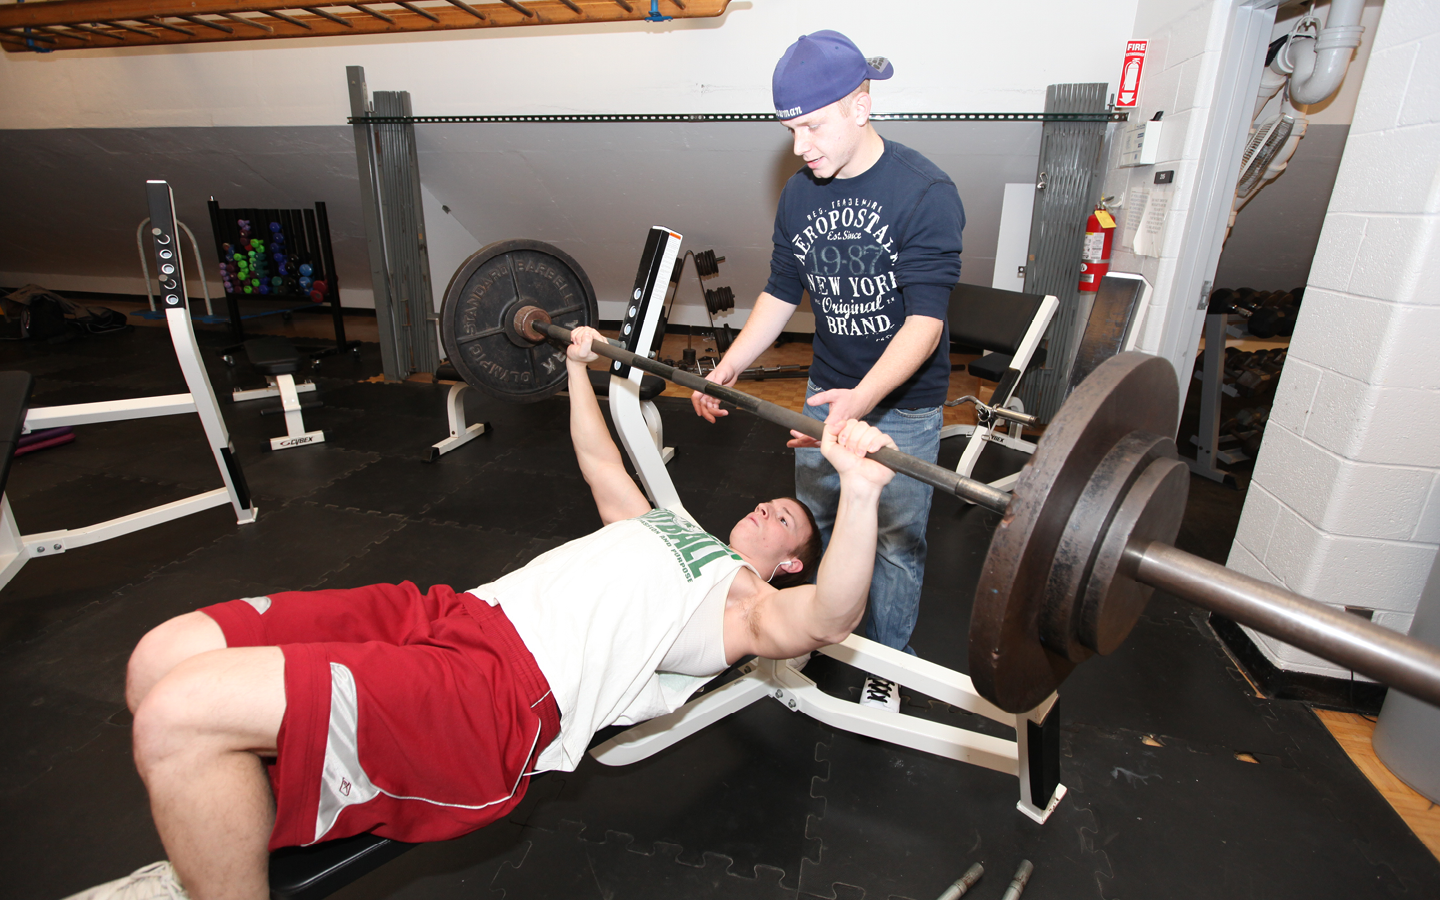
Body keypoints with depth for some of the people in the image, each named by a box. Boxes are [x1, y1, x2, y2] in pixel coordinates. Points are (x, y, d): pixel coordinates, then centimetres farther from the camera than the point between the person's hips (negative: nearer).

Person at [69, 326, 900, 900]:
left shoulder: (746, 602, 5)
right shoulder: (668, 528, 30)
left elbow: (823, 622, -17)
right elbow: (602, 465, 41)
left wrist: (861, 493, -31)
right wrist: (580, 367, 43)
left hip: (511, 695, -8)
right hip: (458, 613, 9)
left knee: (181, 712, -23)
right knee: (164, 660, 0)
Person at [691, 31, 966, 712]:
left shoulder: (925, 193, -19)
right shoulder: (799, 195, 0)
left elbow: (925, 318, -25)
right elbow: (781, 294, 6)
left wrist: (863, 398, -41)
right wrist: (728, 368, -5)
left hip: (903, 403, -5)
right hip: (826, 391, 6)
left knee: (894, 542, 7)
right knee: (810, 521, 17)